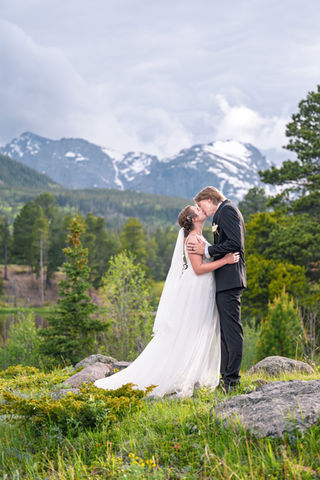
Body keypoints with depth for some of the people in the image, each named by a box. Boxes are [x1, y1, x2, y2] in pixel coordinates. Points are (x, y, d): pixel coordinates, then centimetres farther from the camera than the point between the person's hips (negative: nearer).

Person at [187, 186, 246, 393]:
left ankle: (232, 379, -8)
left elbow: (235, 244, -18)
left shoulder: (227, 210, -7)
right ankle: (227, 376, 17)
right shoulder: (224, 212, 23)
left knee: (231, 328, -10)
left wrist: (207, 250, -13)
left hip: (229, 279, -11)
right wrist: (206, 249, 12)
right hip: (225, 281, 11)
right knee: (226, 329, 12)